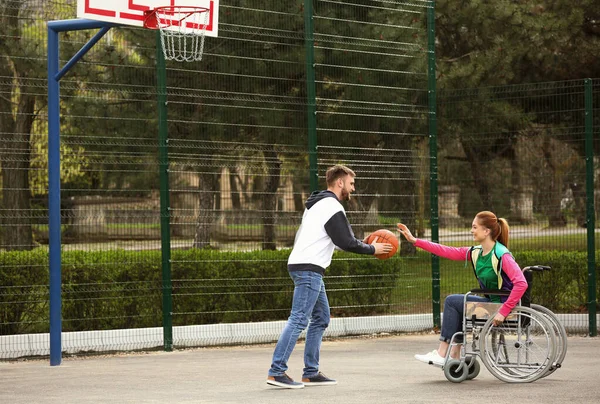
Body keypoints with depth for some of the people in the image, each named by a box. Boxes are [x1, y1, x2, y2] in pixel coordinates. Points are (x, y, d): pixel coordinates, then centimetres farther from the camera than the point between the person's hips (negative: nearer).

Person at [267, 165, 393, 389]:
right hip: (308, 268, -11)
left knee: (321, 318, 13)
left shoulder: (317, 204, 21)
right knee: (298, 320, -13)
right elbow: (346, 242, -14)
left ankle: (311, 373, 13)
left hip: (302, 266, 11)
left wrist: (366, 244, 17)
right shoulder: (332, 207, -11)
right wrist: (372, 249, 0)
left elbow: (343, 237, 26)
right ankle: (276, 372, -16)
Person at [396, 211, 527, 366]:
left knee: (452, 301, -8)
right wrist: (415, 241, 6)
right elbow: (447, 251, 8)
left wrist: (503, 312, -31)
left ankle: (442, 354, -2)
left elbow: (521, 284, -29)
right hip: (491, 301, 9)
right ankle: (455, 354, 13)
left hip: (502, 304, -9)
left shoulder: (502, 255, -20)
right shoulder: (476, 253, 5)